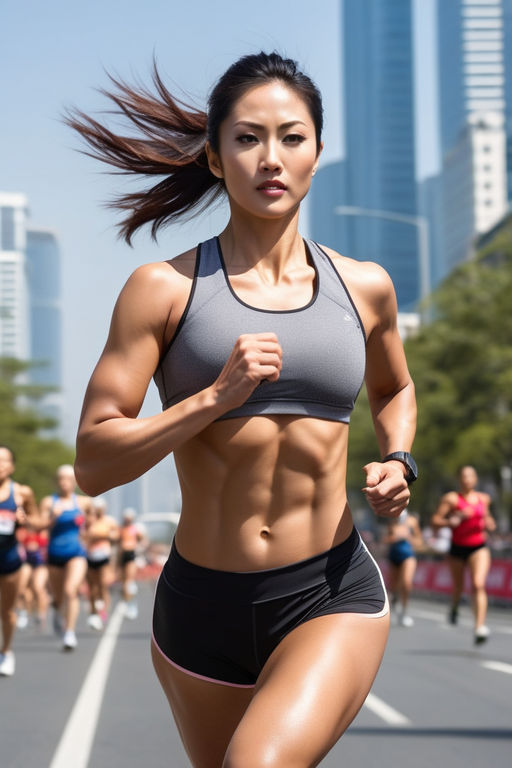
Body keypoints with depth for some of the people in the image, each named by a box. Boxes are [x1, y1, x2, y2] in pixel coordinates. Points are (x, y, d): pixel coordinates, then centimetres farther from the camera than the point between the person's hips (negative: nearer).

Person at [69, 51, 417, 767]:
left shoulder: (364, 287, 4)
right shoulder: (164, 288, -5)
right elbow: (93, 463, -10)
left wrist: (397, 461, 5)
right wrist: (218, 396, -21)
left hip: (334, 597, 0)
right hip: (201, 603, 0)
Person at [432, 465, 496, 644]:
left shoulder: (484, 499, 8)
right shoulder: (451, 498, -5)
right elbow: (435, 521, -9)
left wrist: (489, 524, 6)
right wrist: (451, 520, -25)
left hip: (479, 548, 1)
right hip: (457, 549, -1)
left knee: (478, 585, -19)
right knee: (458, 587, 13)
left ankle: (480, 627, -25)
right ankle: (454, 607, 50)